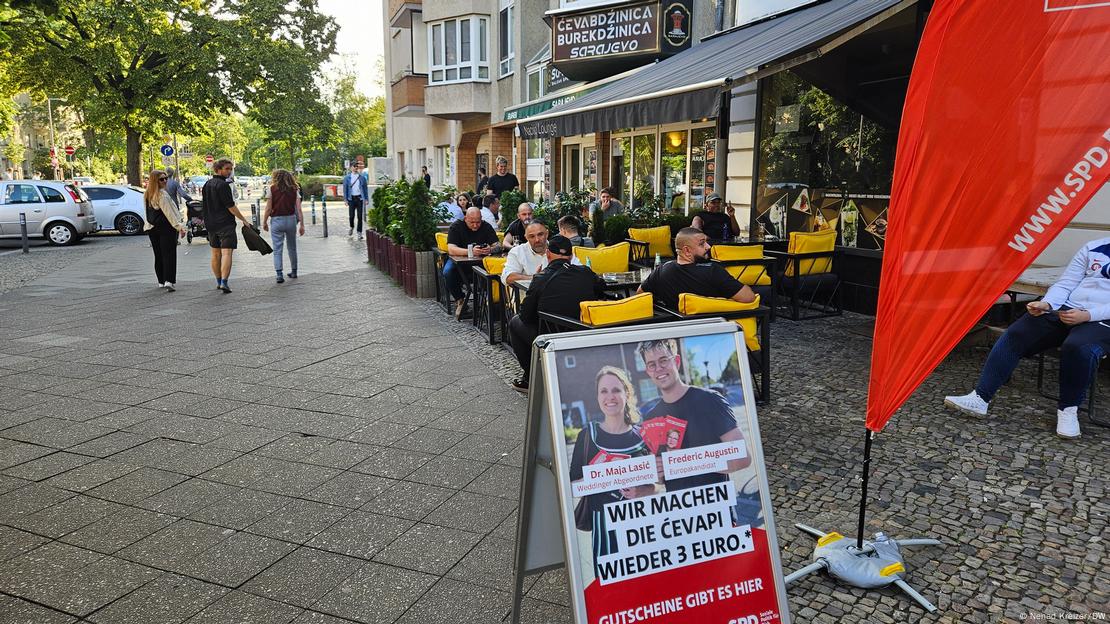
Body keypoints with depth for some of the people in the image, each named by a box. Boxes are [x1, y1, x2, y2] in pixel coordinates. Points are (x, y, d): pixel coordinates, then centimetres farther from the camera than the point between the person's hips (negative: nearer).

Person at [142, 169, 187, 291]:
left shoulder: (147, 195, 10)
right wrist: (179, 226, -21)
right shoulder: (162, 195, -14)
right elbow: (169, 213, -19)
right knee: (169, 254, -8)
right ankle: (168, 281, -18)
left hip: (152, 229, 8)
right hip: (166, 228, -8)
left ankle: (161, 281, 19)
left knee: (158, 255, 14)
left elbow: (148, 213, 16)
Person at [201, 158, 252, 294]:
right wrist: (244, 220, -8)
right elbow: (231, 206, -16)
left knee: (215, 254, 15)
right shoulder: (223, 185, -14)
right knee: (226, 252, -11)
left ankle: (218, 281, 24)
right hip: (225, 224, -8)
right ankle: (224, 282, -20)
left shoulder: (207, 185, 13)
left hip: (210, 224, 8)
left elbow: (205, 204, 18)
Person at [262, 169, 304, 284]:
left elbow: (268, 208, -5)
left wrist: (264, 222, 5)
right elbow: (298, 209, -2)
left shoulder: (272, 189, -2)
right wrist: (301, 224, 0)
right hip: (291, 219, 3)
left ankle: (279, 274, -10)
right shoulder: (294, 190, 4)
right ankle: (294, 272, 28)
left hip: (276, 220, -2)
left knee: (277, 249, 0)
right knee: (292, 247, 18)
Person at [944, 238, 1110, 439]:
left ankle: (1068, 409, -13)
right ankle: (980, 398, -19)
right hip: (1065, 310, 4)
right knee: (1014, 335, -15)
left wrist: (1087, 315, -19)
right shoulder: (1093, 248, 16)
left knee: (1079, 347, -35)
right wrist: (1045, 304, -9)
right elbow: (1065, 284, 12)